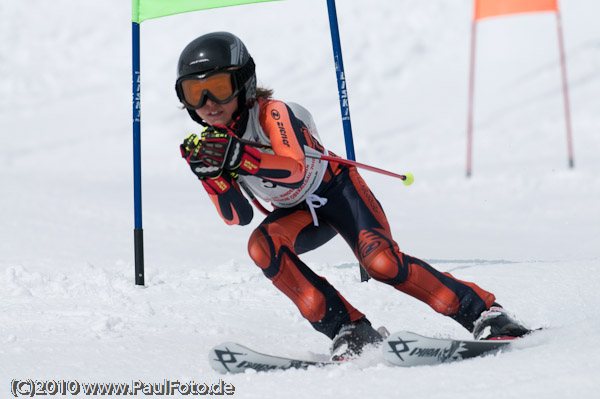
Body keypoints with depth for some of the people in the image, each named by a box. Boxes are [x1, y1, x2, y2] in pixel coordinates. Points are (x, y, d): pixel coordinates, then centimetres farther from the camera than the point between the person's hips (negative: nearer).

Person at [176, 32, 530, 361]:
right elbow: (238, 217, -8)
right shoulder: (213, 143, -6)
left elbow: (295, 170, -41)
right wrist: (212, 173, -25)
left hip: (336, 189, -5)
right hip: (299, 213, 5)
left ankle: (482, 310, -15)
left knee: (381, 262, -28)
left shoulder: (272, 114, -24)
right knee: (262, 246, -28)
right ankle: (350, 331, -26)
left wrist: (239, 157, -53)